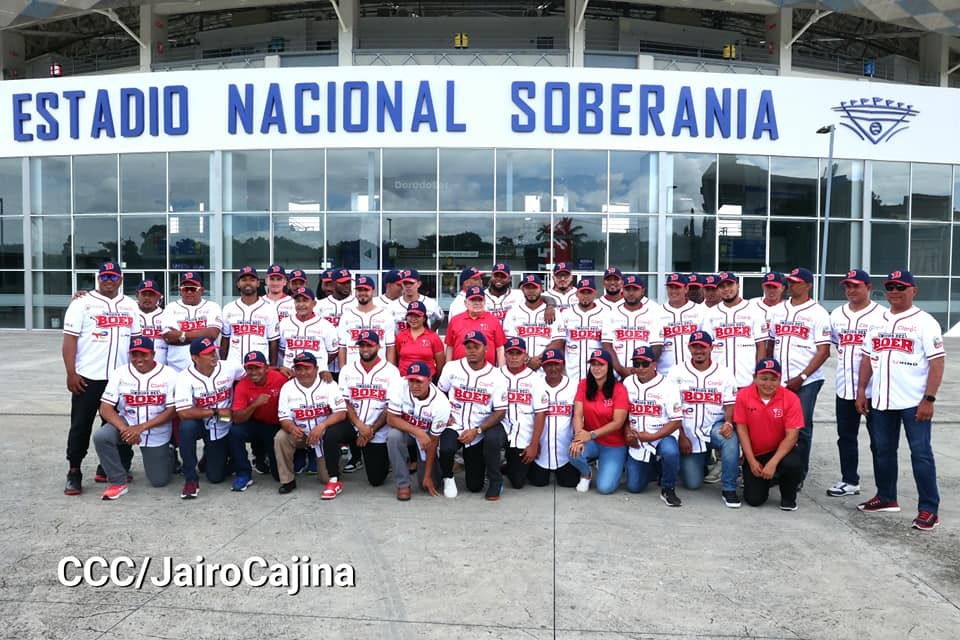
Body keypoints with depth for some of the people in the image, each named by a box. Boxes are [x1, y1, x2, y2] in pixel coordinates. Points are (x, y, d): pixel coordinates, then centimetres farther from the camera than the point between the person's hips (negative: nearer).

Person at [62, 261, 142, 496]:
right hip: (88, 377, -4)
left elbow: (136, 339, 13)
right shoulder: (82, 304, -2)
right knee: (81, 425, 2)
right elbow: (70, 339, -6)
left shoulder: (130, 306, 11)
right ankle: (74, 472, 12)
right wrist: (71, 374, -12)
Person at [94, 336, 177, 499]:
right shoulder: (120, 374, -7)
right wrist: (124, 429, -28)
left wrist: (141, 427, -24)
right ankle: (118, 483, -10)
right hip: (127, 425, 2)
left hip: (157, 434, -1)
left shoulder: (169, 374, -12)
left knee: (159, 481, 3)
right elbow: (105, 408, -12)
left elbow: (172, 411, -14)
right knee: (100, 437, -29)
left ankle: (168, 456, 39)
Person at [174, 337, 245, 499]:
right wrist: (216, 411, -23)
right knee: (186, 427, -38)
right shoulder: (185, 377, -20)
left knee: (216, 477, 1)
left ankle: (210, 454, 39)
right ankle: (191, 479, -21)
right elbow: (183, 413, -27)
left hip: (222, 427, 2)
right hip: (199, 423, -2)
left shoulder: (229, 368, -12)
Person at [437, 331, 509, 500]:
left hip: (482, 429, -1)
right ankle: (448, 477, 4)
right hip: (455, 426, 1)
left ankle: (495, 482, 3)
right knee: (446, 448, -31)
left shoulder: (496, 376, -8)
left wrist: (477, 430, -19)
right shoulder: (452, 368, -4)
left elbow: (500, 412, -9)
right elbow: (440, 392, 13)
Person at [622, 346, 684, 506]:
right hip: (637, 441, 4)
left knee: (670, 451, -39)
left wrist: (651, 437, -20)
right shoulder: (627, 383, 1)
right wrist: (628, 433, -8)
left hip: (662, 437, -4)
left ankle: (668, 489, -11)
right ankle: (653, 467, 34)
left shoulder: (667, 386, -12)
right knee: (634, 486, 2)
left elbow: (676, 421, -14)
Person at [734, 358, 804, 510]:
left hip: (781, 450, -1)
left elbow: (792, 435, -16)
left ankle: (788, 497, -2)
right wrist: (751, 461, -11)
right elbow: (742, 429, -7)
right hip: (754, 454, 1)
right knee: (754, 499, -9)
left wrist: (773, 463, -24)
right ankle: (764, 480, 29)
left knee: (793, 464, -36)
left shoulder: (790, 398, -14)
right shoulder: (743, 395, -10)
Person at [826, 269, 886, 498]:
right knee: (846, 436, 13)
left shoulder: (881, 315, -7)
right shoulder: (837, 314, 10)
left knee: (878, 439, 3)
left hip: (873, 388, -6)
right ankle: (849, 481, 26)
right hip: (844, 387, 6)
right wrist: (846, 358, 10)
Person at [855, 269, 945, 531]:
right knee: (882, 449, 14)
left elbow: (937, 363, -11)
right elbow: (867, 357, 15)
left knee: (921, 453, -1)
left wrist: (929, 399, -17)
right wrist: (861, 390, 8)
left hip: (914, 402, -6)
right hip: (881, 400, 6)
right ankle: (886, 498, 28)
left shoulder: (924, 322, -6)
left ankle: (929, 509, 7)